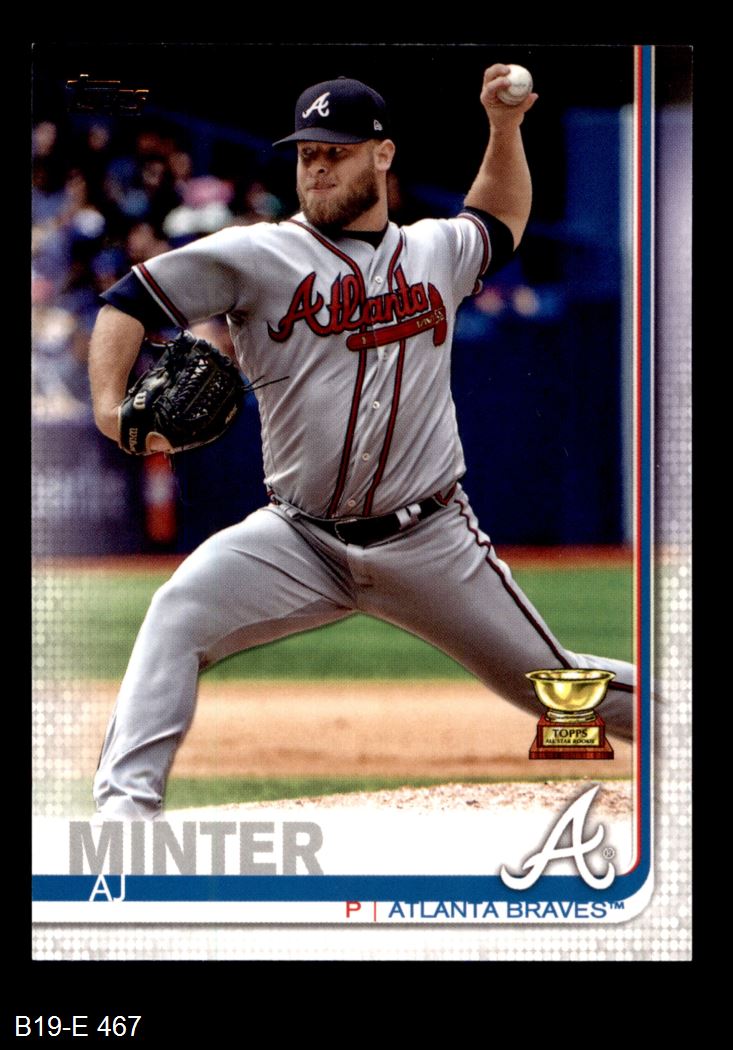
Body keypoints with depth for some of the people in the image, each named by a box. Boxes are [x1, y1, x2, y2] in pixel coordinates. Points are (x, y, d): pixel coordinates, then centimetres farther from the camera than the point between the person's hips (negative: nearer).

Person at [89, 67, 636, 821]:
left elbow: (501, 222, 33)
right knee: (181, 613, -26)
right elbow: (131, 303, -5)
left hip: (431, 545, 1)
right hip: (300, 542, -1)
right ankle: (125, 802, -27)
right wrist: (109, 404, -22)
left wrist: (505, 127, 19)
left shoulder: (436, 251, 9)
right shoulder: (259, 255, -2)